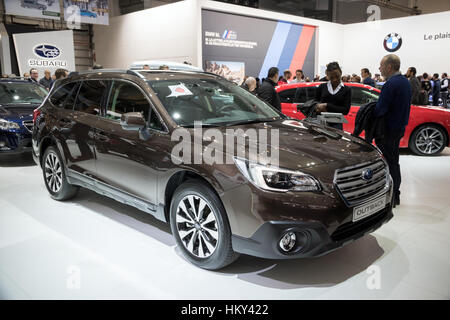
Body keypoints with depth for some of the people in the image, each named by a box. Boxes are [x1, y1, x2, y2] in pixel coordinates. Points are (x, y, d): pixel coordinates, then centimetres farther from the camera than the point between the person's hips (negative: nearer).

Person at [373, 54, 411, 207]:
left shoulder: (391, 84, -21)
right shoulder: (405, 81, 11)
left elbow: (380, 109, -25)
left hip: (388, 130, -10)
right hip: (400, 127, 10)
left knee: (388, 163, -3)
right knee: (394, 162, 18)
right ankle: (395, 196, 28)